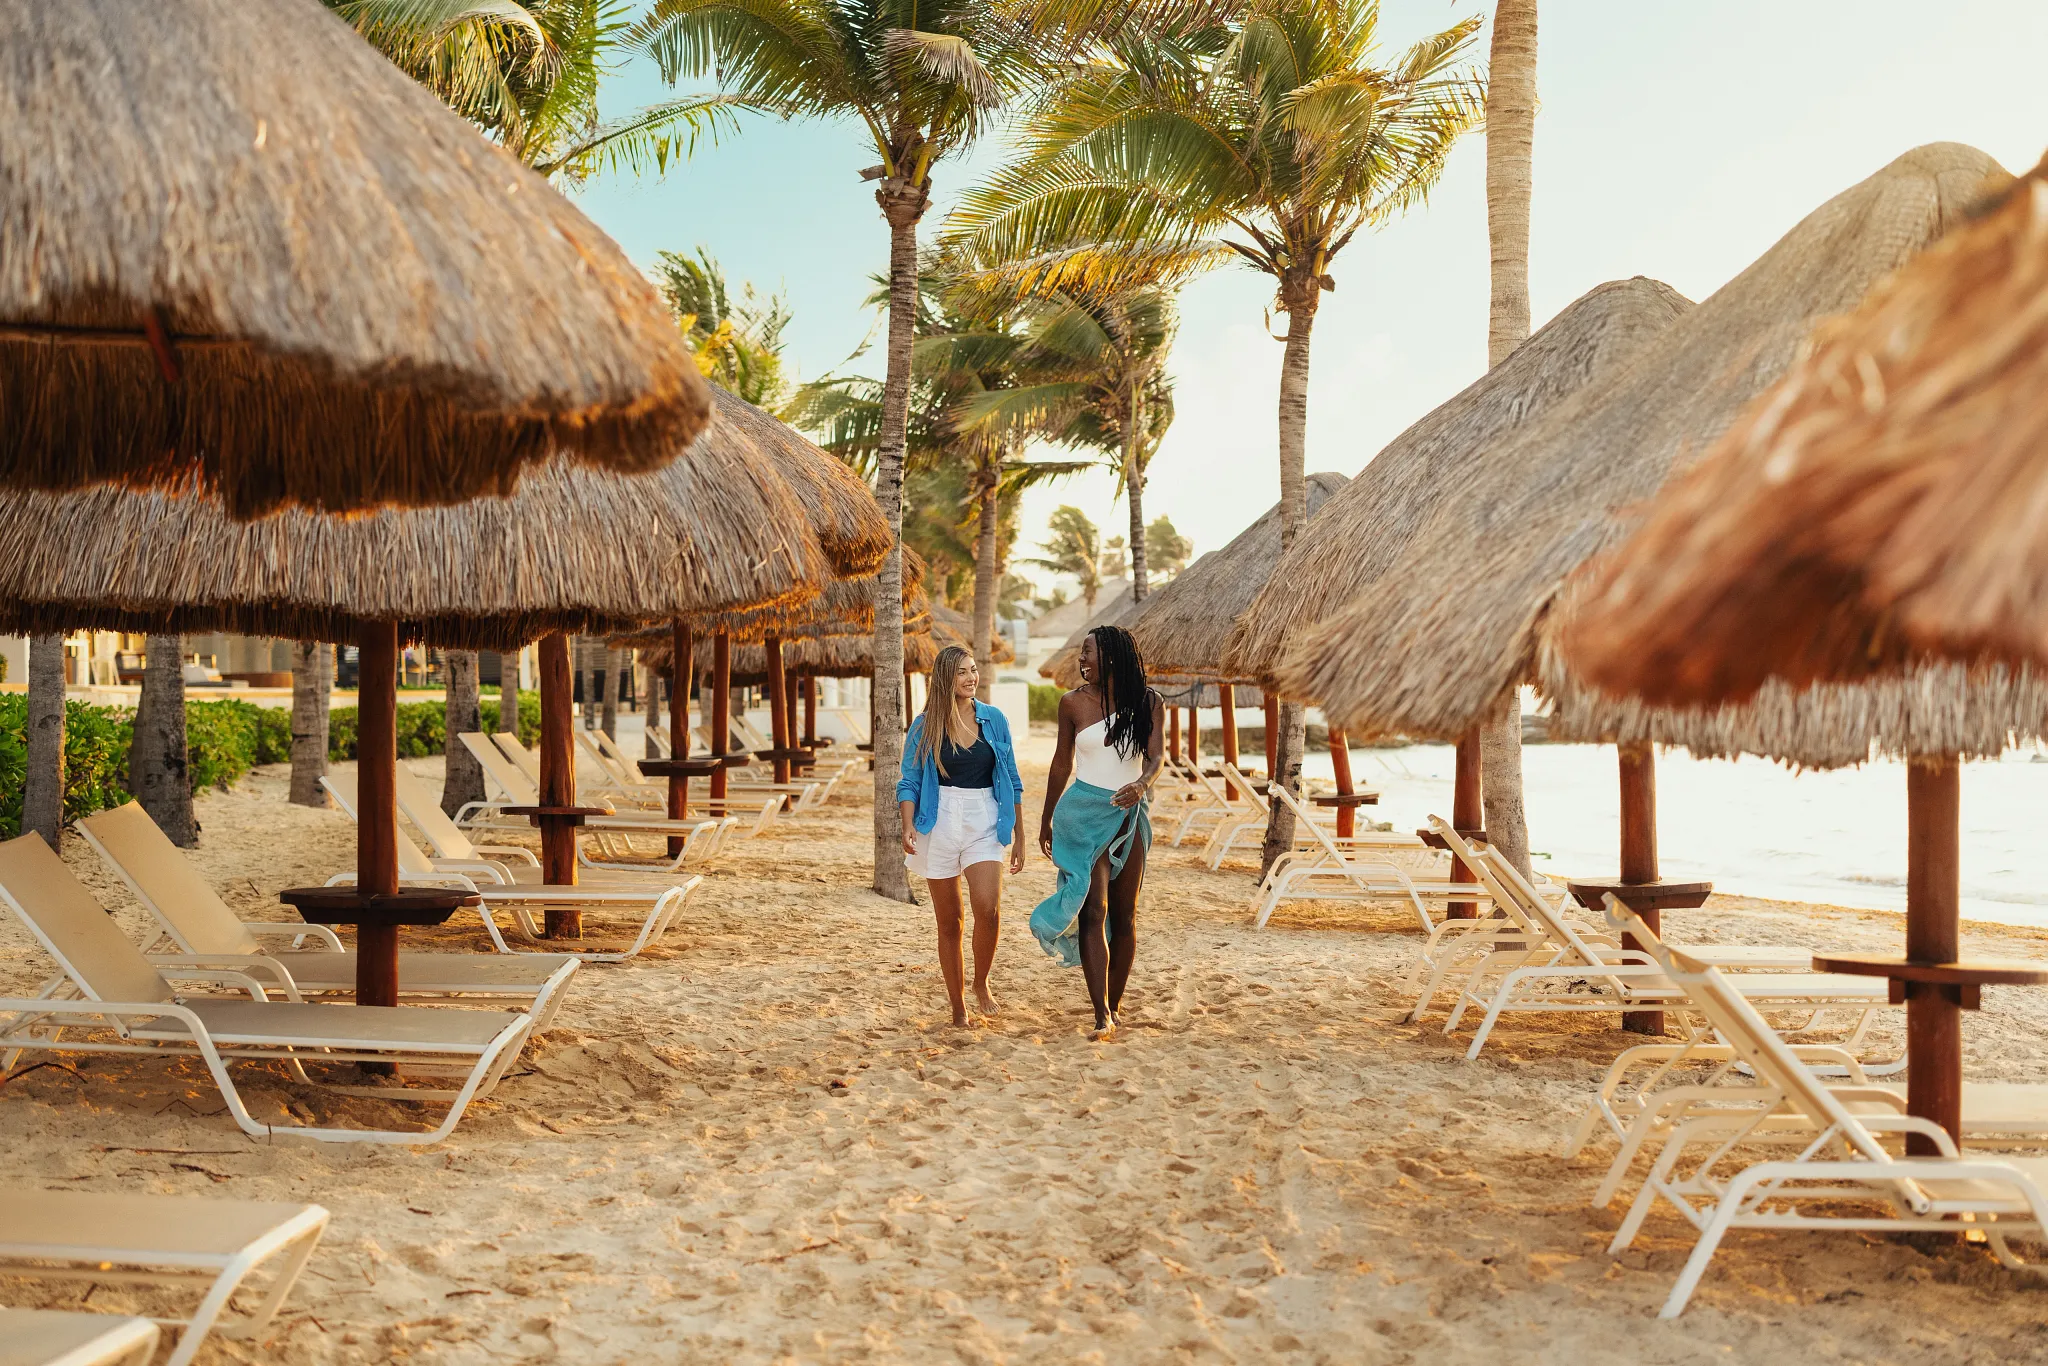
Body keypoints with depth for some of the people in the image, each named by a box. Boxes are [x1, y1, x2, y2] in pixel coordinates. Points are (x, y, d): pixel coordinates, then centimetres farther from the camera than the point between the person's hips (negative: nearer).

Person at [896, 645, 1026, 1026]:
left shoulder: (993, 719, 5)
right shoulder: (925, 726, 1)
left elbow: (1011, 781, 10)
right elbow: (909, 781, 1)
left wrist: (1019, 836, 10)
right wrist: (908, 826, -16)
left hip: (984, 823, 1)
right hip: (939, 823, 0)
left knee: (989, 909, -19)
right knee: (949, 922, 5)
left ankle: (982, 983, 6)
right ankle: (958, 1006, 17)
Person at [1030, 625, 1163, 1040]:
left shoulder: (1147, 702, 1)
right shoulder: (1074, 702, 1)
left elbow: (1156, 755, -9)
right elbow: (1063, 762, 10)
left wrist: (1141, 784, -32)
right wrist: (1046, 820, 16)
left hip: (1129, 815, 2)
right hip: (1085, 812, -2)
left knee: (1124, 915, 6)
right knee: (1093, 910, -11)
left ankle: (1115, 1004, 19)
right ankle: (1102, 1016, -15)